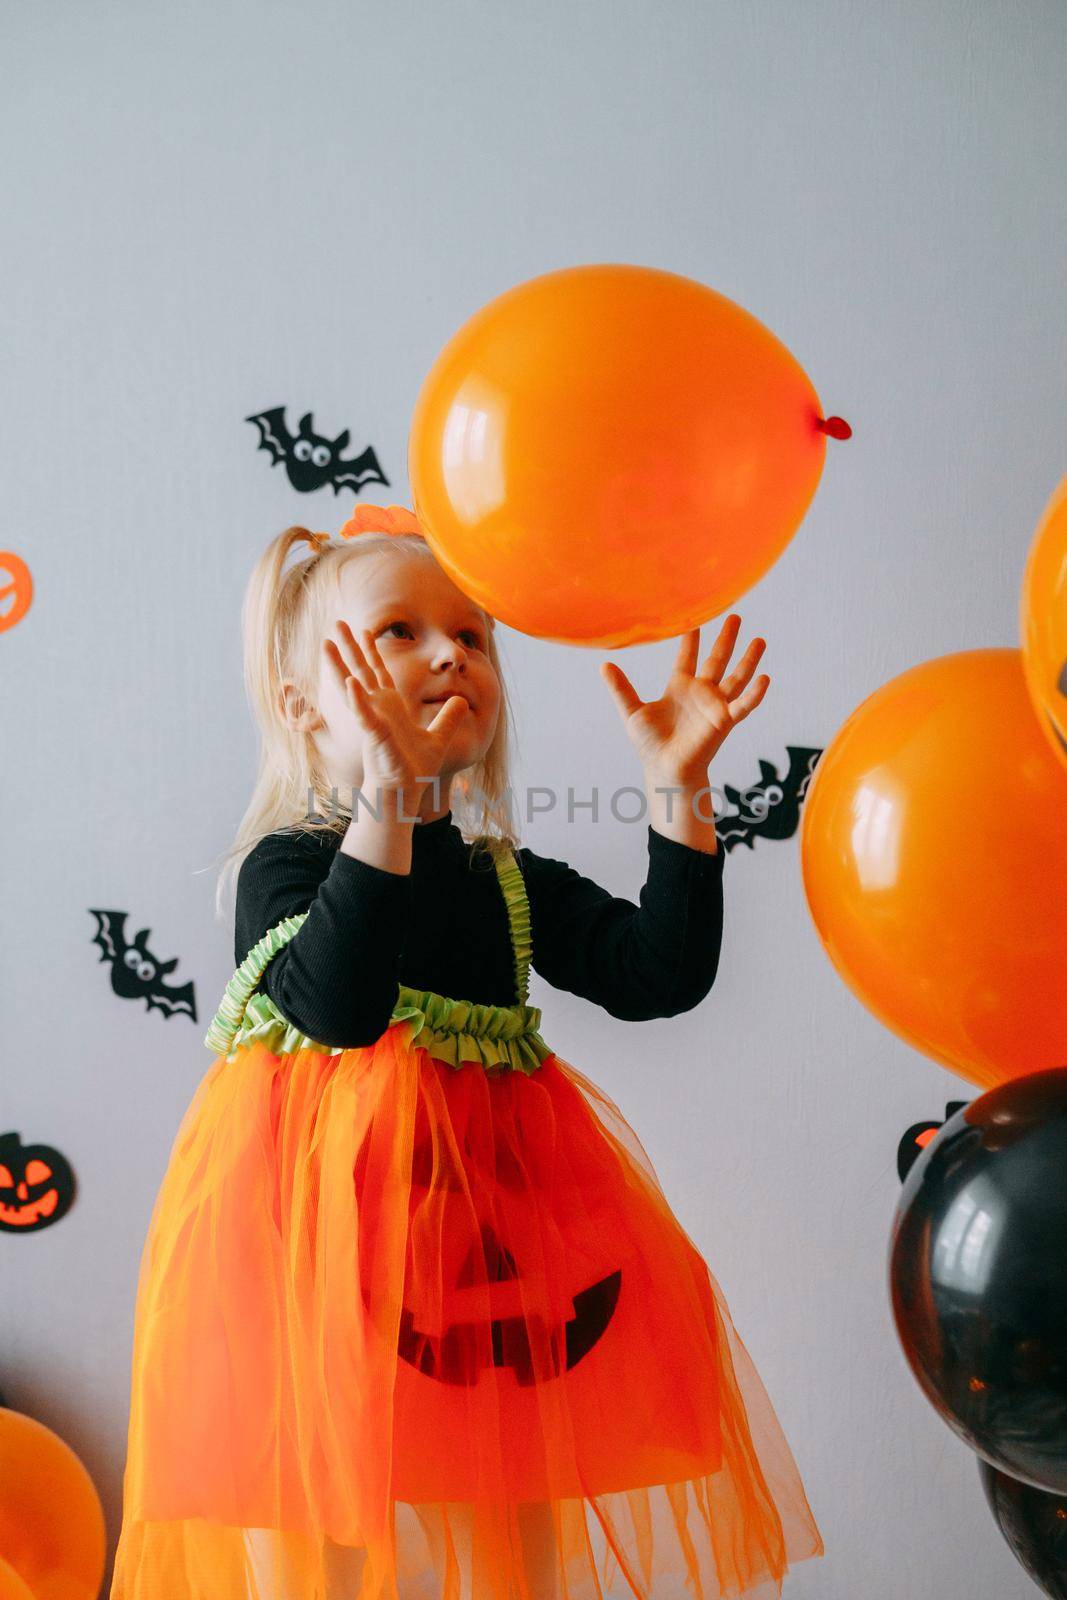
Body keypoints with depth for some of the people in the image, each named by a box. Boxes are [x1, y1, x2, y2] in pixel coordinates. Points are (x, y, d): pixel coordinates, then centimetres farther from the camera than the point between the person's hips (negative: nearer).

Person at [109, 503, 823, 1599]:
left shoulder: (515, 883, 7)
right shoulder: (287, 863, -9)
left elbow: (661, 973, -4)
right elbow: (341, 1006, -28)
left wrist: (677, 787, -10)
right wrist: (389, 797, -33)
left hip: (493, 1228, 5)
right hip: (327, 1229, -5)